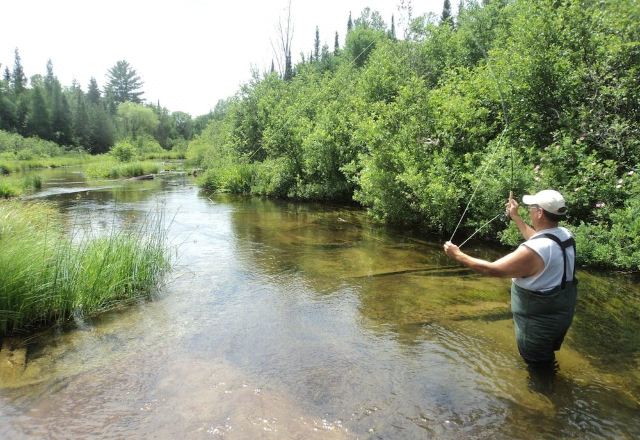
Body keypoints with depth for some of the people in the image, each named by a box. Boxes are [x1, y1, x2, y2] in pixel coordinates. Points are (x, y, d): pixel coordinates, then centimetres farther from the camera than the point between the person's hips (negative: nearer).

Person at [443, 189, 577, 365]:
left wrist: (457, 255, -17)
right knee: (546, 360, 29)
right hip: (561, 314, 8)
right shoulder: (565, 235, -6)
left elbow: (491, 269, -27)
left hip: (539, 322, -8)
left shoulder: (533, 251, -33)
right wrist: (516, 217, 22)